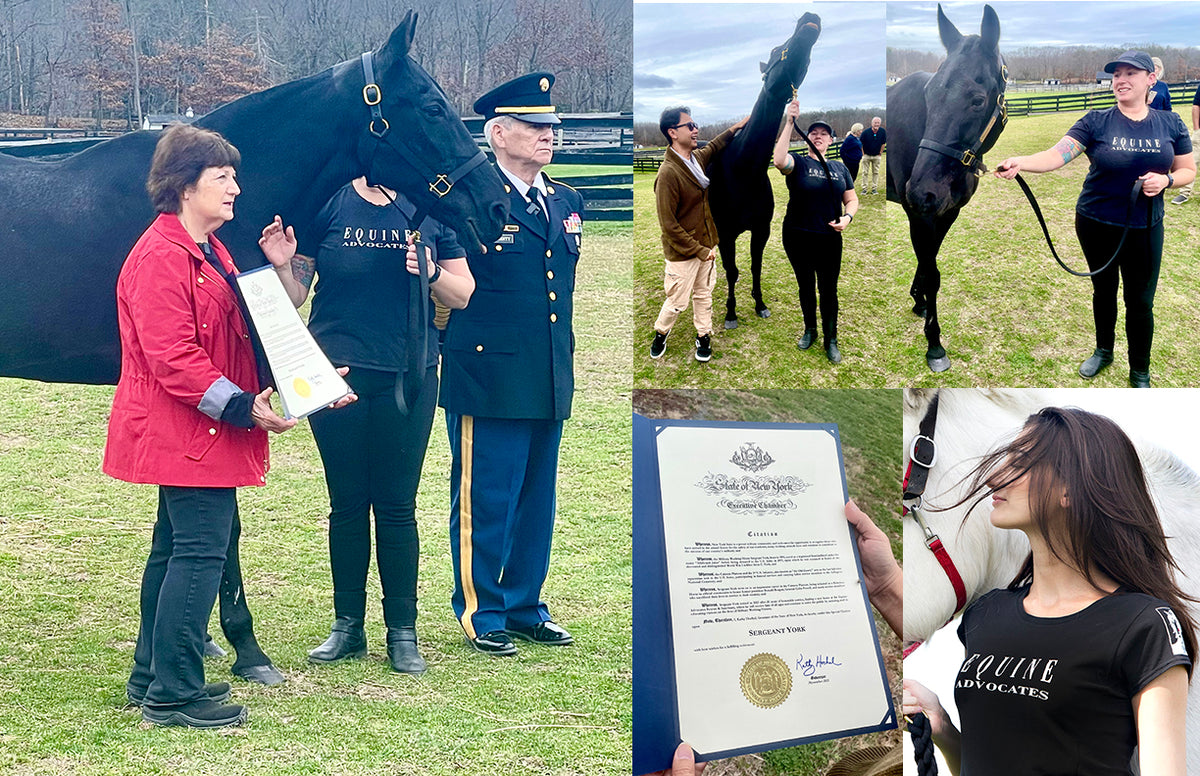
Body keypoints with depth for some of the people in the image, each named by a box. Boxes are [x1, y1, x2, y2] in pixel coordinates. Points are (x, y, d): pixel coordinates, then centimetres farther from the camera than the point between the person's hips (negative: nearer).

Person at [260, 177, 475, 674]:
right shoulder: (326, 204, 0)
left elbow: (463, 295, 6)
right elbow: (294, 297, 0)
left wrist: (431, 273, -13)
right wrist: (282, 266, -20)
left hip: (407, 377, 0)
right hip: (336, 375, 0)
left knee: (397, 506, 5)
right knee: (347, 503, 9)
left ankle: (402, 632, 14)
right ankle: (347, 626, 21)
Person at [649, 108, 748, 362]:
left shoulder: (697, 158, 0)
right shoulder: (668, 174, -26)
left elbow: (712, 147, 28)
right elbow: (669, 226, -25)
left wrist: (736, 127, 28)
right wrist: (699, 251, -21)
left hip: (705, 246, 7)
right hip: (682, 254, -7)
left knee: (704, 295, 18)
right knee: (677, 302, 7)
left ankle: (703, 336, 36)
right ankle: (660, 334, 34)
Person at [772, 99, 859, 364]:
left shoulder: (839, 168, 9)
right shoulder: (798, 163, -4)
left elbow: (852, 199, 14)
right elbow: (779, 160, -28)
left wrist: (847, 217, -9)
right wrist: (789, 123, -31)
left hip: (829, 239, 2)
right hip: (798, 238, -2)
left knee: (829, 290, 5)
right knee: (805, 286, 13)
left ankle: (831, 340, 16)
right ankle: (810, 330, 32)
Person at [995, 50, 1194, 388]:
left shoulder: (1170, 124, -3)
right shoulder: (1096, 122, -10)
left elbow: (1188, 170, 6)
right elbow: (1058, 154, -23)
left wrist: (1166, 179, -17)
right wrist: (1019, 163, -42)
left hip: (1144, 229, 0)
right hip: (1096, 224, 0)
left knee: (1140, 302, 5)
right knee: (1104, 289, 19)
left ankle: (1140, 373, 24)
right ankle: (1103, 350, 43)